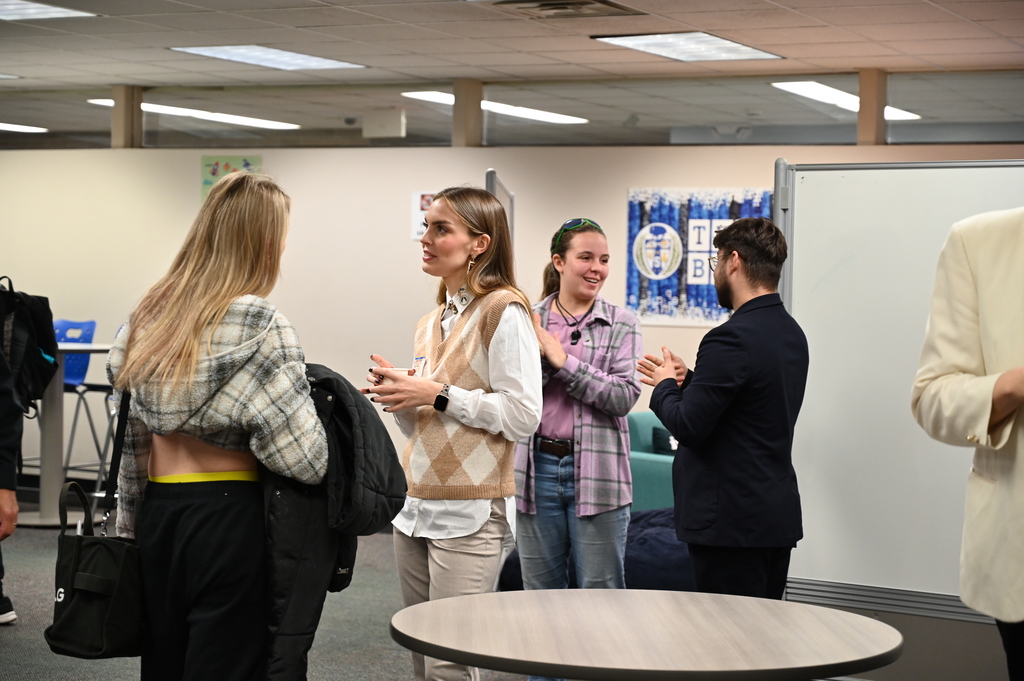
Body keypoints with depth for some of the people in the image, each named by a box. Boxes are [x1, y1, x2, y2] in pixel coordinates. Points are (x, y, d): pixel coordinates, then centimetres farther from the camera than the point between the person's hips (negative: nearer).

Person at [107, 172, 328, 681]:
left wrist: (132, 524, 18)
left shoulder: (147, 316, 8)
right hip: (230, 513, -7)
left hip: (157, 511, 7)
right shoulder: (255, 323, -14)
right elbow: (302, 452, -16)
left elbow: (129, 441, 12)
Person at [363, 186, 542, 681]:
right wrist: (400, 395, 3)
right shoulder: (431, 324, 16)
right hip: (416, 506, 8)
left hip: (471, 513, -8)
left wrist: (438, 394, -14)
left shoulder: (503, 312, -8)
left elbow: (522, 416, -15)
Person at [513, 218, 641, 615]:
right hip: (537, 468, 2)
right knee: (540, 594, 11)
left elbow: (624, 397, -10)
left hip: (596, 474, -2)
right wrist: (539, 356, -16)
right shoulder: (529, 322, 5)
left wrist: (562, 359, -12)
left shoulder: (621, 324, 0)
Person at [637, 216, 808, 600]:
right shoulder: (792, 333, 11)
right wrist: (686, 380, 14)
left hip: (732, 521, -9)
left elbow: (688, 427, -18)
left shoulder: (732, 339, -19)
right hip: (779, 516, 9)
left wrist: (665, 386, 0)